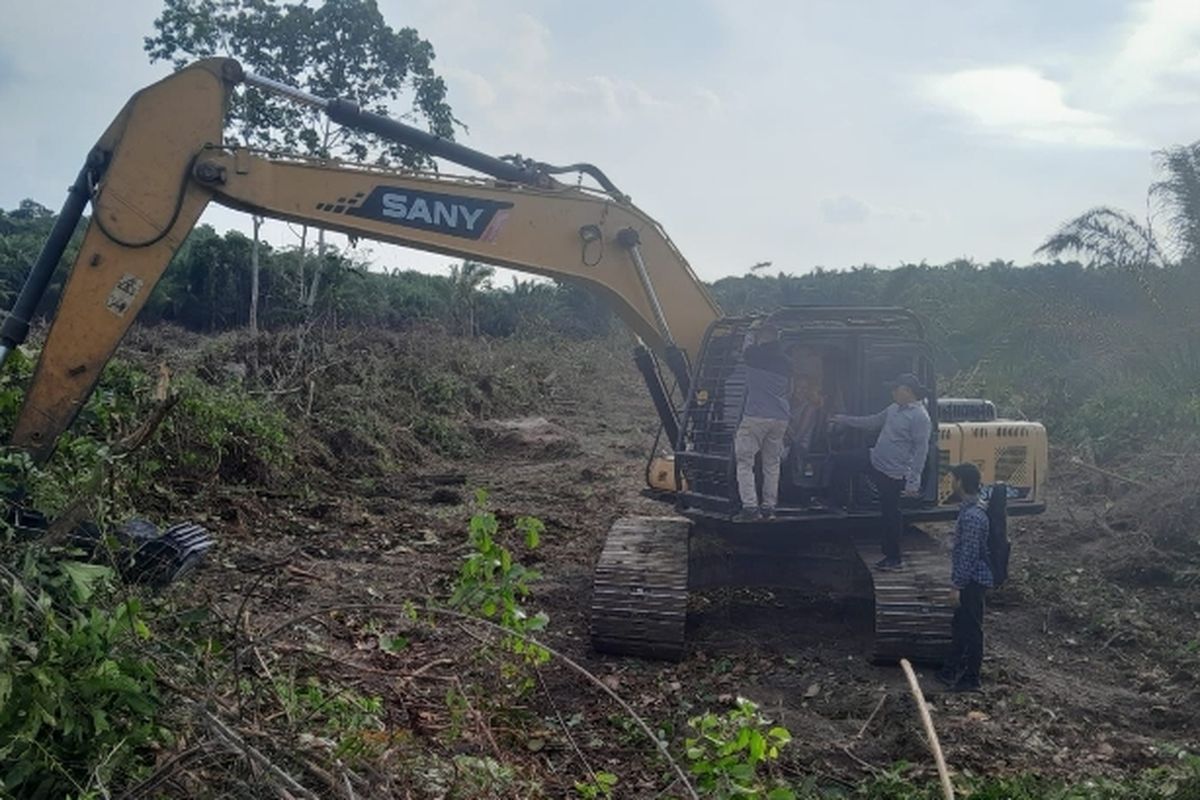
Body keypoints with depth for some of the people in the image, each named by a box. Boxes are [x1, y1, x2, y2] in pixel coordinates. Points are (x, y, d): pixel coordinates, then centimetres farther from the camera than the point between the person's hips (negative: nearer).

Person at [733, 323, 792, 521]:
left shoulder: (753, 353, -3)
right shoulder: (785, 362, 12)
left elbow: (742, 353, 21)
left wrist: (749, 335, 36)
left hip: (756, 416, -5)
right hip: (780, 418, 5)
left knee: (745, 461, -1)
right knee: (772, 464, 13)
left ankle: (750, 507, -10)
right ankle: (768, 507, 15)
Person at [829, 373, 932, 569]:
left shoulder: (920, 416, -20)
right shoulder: (894, 409, 8)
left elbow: (921, 450, -22)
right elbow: (873, 421, 23)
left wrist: (913, 482, -24)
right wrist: (845, 420, 24)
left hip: (893, 474, -9)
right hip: (874, 460, 9)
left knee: (889, 515, 1)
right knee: (842, 462, 9)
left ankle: (894, 559, 16)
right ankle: (842, 501, 25)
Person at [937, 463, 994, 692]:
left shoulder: (972, 516, -23)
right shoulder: (970, 510, 8)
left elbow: (969, 555, -23)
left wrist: (957, 586, -19)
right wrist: (957, 582, 22)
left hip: (973, 581, -10)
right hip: (969, 580, 10)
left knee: (971, 630, 2)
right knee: (960, 627, 18)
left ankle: (971, 679, 12)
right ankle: (951, 671, 29)